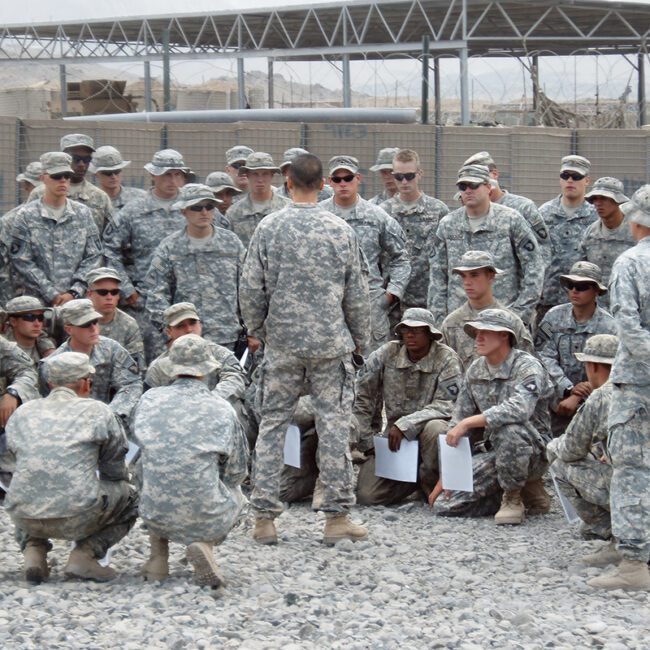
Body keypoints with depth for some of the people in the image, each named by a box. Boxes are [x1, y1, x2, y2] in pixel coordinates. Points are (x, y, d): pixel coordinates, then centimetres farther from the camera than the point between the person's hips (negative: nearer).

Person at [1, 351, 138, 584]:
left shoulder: (22, 413, 16)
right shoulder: (98, 412, 7)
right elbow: (114, 470, 16)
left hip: (25, 518, 4)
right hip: (78, 517, -4)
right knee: (129, 497, 22)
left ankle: (33, 551, 12)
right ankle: (83, 556, 4)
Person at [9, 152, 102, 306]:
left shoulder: (83, 214, 10)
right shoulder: (26, 216, 1)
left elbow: (93, 257, 7)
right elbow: (22, 262, -3)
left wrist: (73, 292, -6)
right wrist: (52, 295, -10)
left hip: (77, 301, 2)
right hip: (37, 303, -2)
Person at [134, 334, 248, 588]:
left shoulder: (150, 400, -2)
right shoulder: (222, 410, -6)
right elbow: (236, 472, 4)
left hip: (157, 517, 3)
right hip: (205, 518, -3)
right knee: (235, 492, 31)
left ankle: (158, 557, 21)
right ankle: (204, 544, 2)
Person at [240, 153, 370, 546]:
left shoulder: (269, 229, -3)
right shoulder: (341, 231, -3)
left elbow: (252, 288, 0)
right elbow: (357, 293, 3)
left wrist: (255, 330, 15)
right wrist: (360, 337, 16)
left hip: (282, 342, 1)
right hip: (331, 342, -1)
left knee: (272, 424, 7)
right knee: (334, 425, 3)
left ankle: (265, 517, 6)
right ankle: (338, 516, 4)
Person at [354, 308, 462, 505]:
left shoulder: (447, 359, -10)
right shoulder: (387, 354, -3)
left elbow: (446, 406, -17)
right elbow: (361, 395, 1)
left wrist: (405, 425, -25)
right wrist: (366, 442, -2)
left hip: (426, 434, -3)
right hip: (394, 437, 3)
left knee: (434, 428, -39)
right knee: (366, 495, -14)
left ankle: (431, 483, -10)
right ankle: (415, 479, 16)